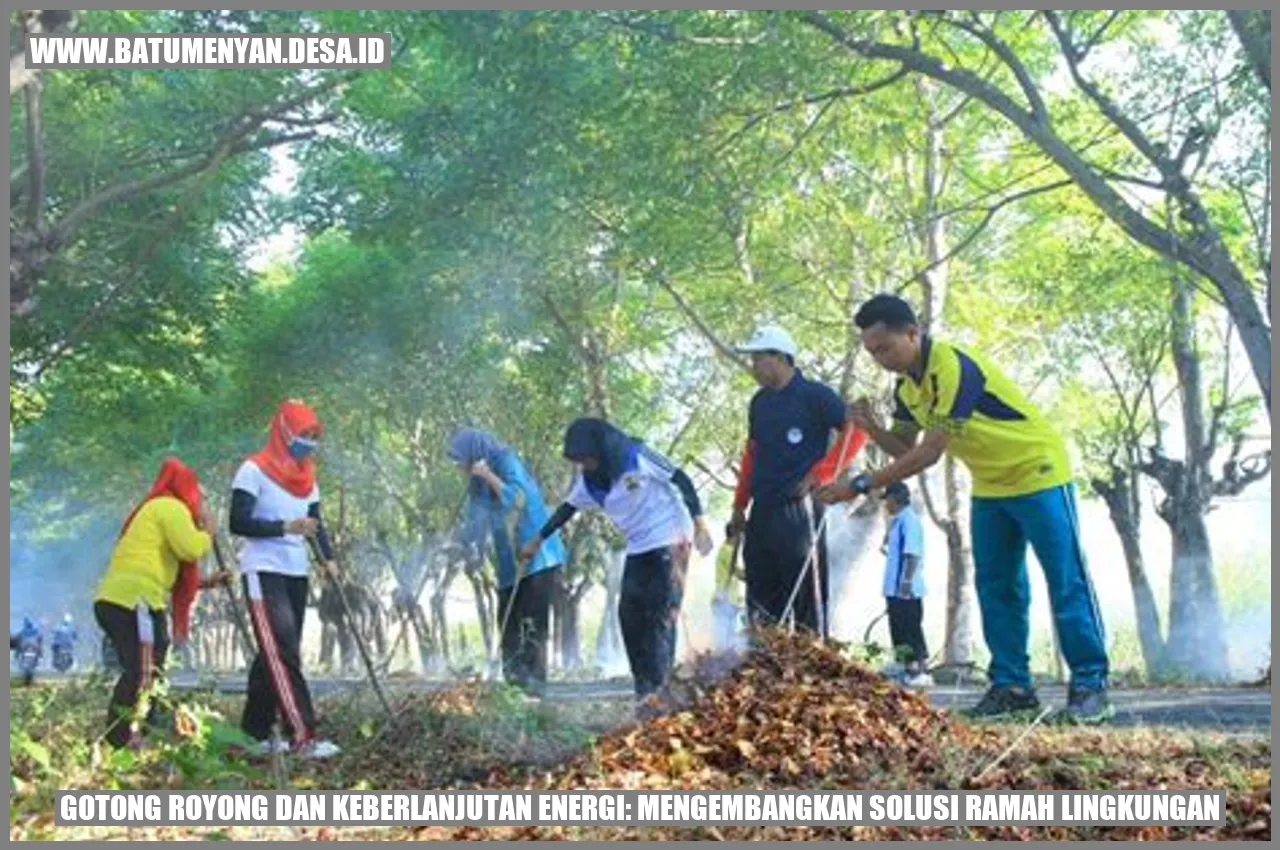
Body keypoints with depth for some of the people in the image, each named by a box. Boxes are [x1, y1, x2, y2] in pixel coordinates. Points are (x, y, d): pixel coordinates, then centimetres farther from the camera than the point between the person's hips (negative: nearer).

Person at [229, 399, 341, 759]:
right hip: (264, 572, -8)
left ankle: (255, 732, 16)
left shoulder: (306, 477, 14)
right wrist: (285, 527, -25)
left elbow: (316, 521, 14)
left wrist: (327, 557, -2)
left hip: (297, 573, 8)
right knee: (282, 652, -15)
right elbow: (239, 523, -15)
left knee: (274, 654, 9)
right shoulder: (255, 470, -8)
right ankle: (303, 736, -21)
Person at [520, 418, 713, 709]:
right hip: (638, 549, 7)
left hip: (668, 542, -7)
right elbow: (568, 508, 14)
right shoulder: (588, 480, 1)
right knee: (630, 615, 1)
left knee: (661, 616, -11)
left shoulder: (637, 457, -17)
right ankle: (646, 689, 7)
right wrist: (537, 541, 15)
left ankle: (657, 691, -11)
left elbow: (681, 480, -13)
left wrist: (699, 525, -18)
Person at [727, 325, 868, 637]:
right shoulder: (760, 402, 17)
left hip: (798, 507, -7)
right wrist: (739, 508, 20)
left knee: (805, 595, -6)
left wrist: (819, 474, -14)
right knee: (760, 603, 8)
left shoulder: (814, 395, -5)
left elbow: (855, 431, -11)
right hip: (762, 511, 7)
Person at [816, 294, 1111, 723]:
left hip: (1038, 474, -9)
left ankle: (1090, 684, -2)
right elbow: (904, 449, 5)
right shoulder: (908, 385, 0)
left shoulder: (953, 368, -29)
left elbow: (929, 454, -31)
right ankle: (1011, 685, 9)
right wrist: (870, 426, -15)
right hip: (990, 487, 9)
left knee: (1067, 584, -5)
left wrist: (861, 485, -30)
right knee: (996, 588, 6)